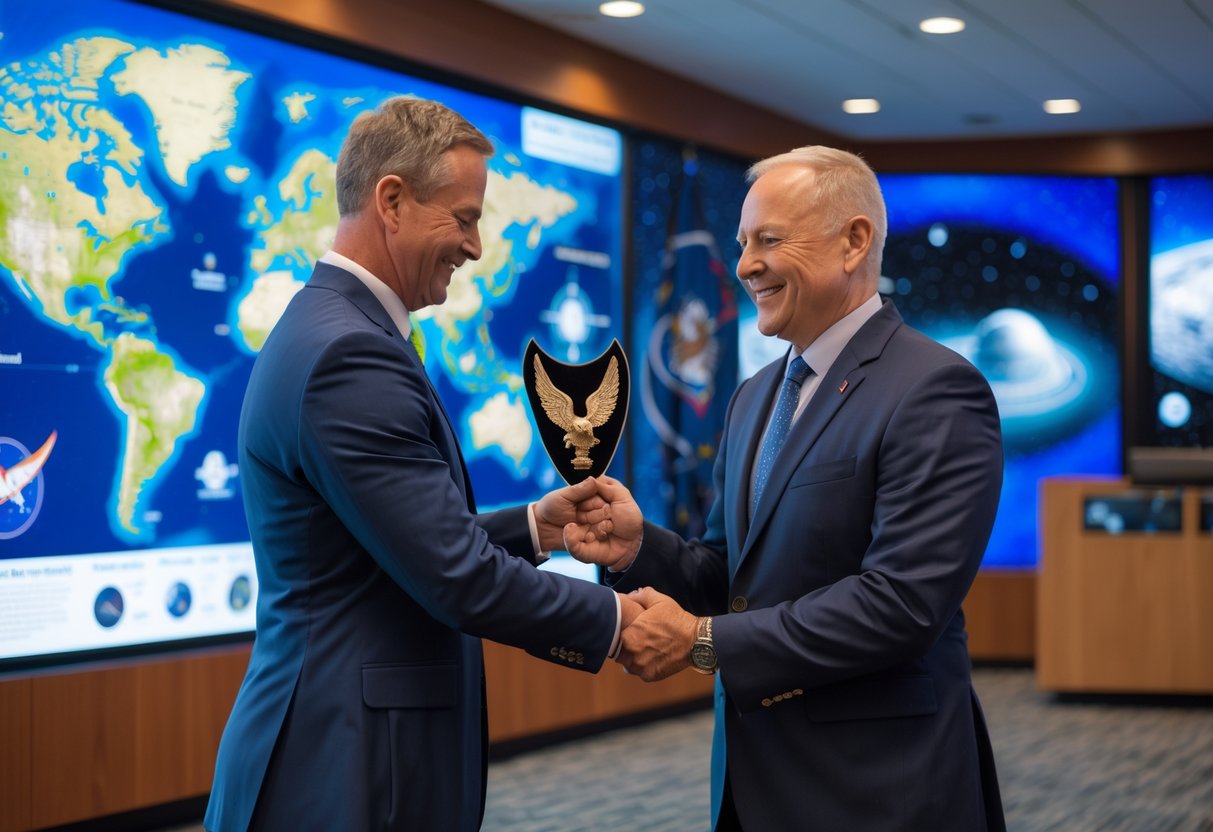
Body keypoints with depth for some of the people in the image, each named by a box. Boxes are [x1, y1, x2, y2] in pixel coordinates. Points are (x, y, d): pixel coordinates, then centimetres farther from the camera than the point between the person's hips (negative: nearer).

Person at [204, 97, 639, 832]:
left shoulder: (331, 331, 11)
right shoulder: (348, 356, -20)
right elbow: (457, 577, -21)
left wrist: (534, 528, 8)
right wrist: (611, 619, -9)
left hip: (354, 745, 10)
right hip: (348, 769, -10)